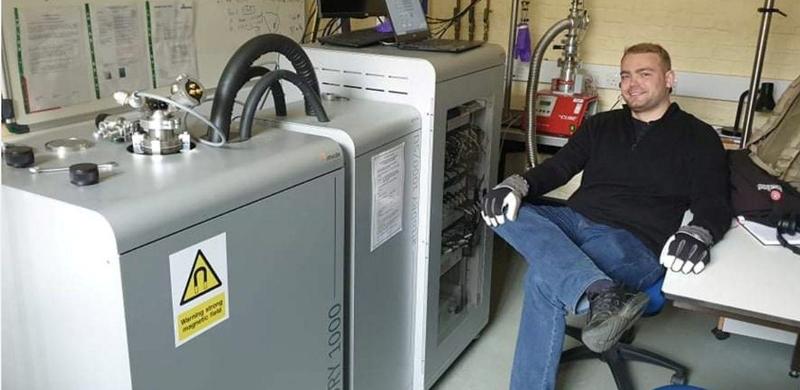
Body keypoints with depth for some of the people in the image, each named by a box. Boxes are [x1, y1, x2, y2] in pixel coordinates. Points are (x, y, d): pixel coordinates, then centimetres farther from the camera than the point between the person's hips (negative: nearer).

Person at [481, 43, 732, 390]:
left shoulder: (698, 137, 11)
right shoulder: (602, 125, 23)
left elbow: (715, 204, 0)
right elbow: (557, 167, 15)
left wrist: (698, 234, -26)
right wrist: (517, 185, -8)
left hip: (633, 243, -6)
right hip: (574, 221, 6)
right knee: (503, 210, -28)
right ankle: (604, 292, -43)